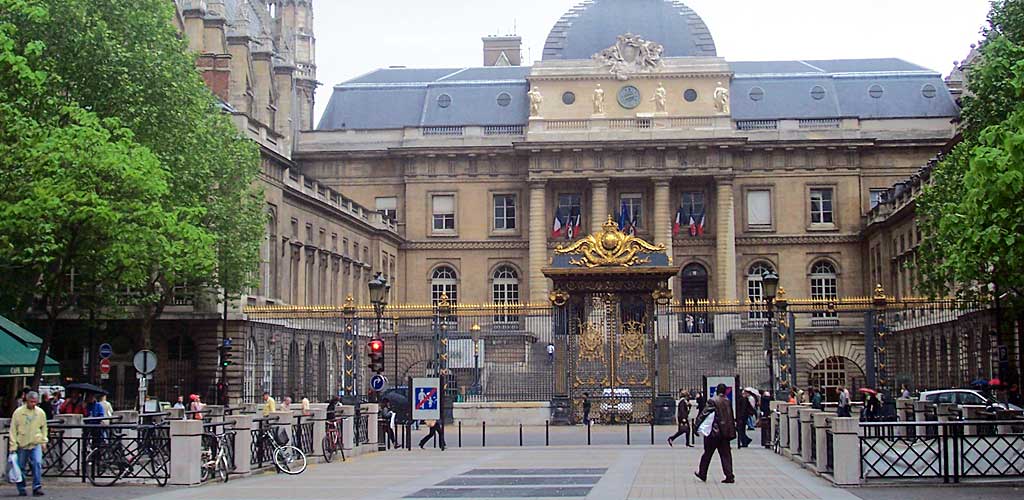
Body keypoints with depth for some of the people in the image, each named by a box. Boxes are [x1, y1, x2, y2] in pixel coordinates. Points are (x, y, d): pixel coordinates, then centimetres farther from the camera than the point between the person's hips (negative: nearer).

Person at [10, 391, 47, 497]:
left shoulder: (41, 412, 3)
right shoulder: (18, 412, -4)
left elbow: (44, 428, 15)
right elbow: (13, 430, -1)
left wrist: (44, 441, 8)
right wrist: (13, 445, -5)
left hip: (36, 445, 0)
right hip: (21, 445, 0)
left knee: (37, 463, -17)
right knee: (20, 468, 6)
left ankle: (37, 487, -14)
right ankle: (21, 489, 19)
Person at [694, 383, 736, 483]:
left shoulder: (713, 401, -12)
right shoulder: (728, 402, 5)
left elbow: (704, 414, -12)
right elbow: (731, 418, 12)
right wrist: (732, 432, 21)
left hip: (714, 432, -4)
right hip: (725, 432, 4)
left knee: (707, 454, 9)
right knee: (725, 454, 7)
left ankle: (702, 474, 21)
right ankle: (729, 476, 0)